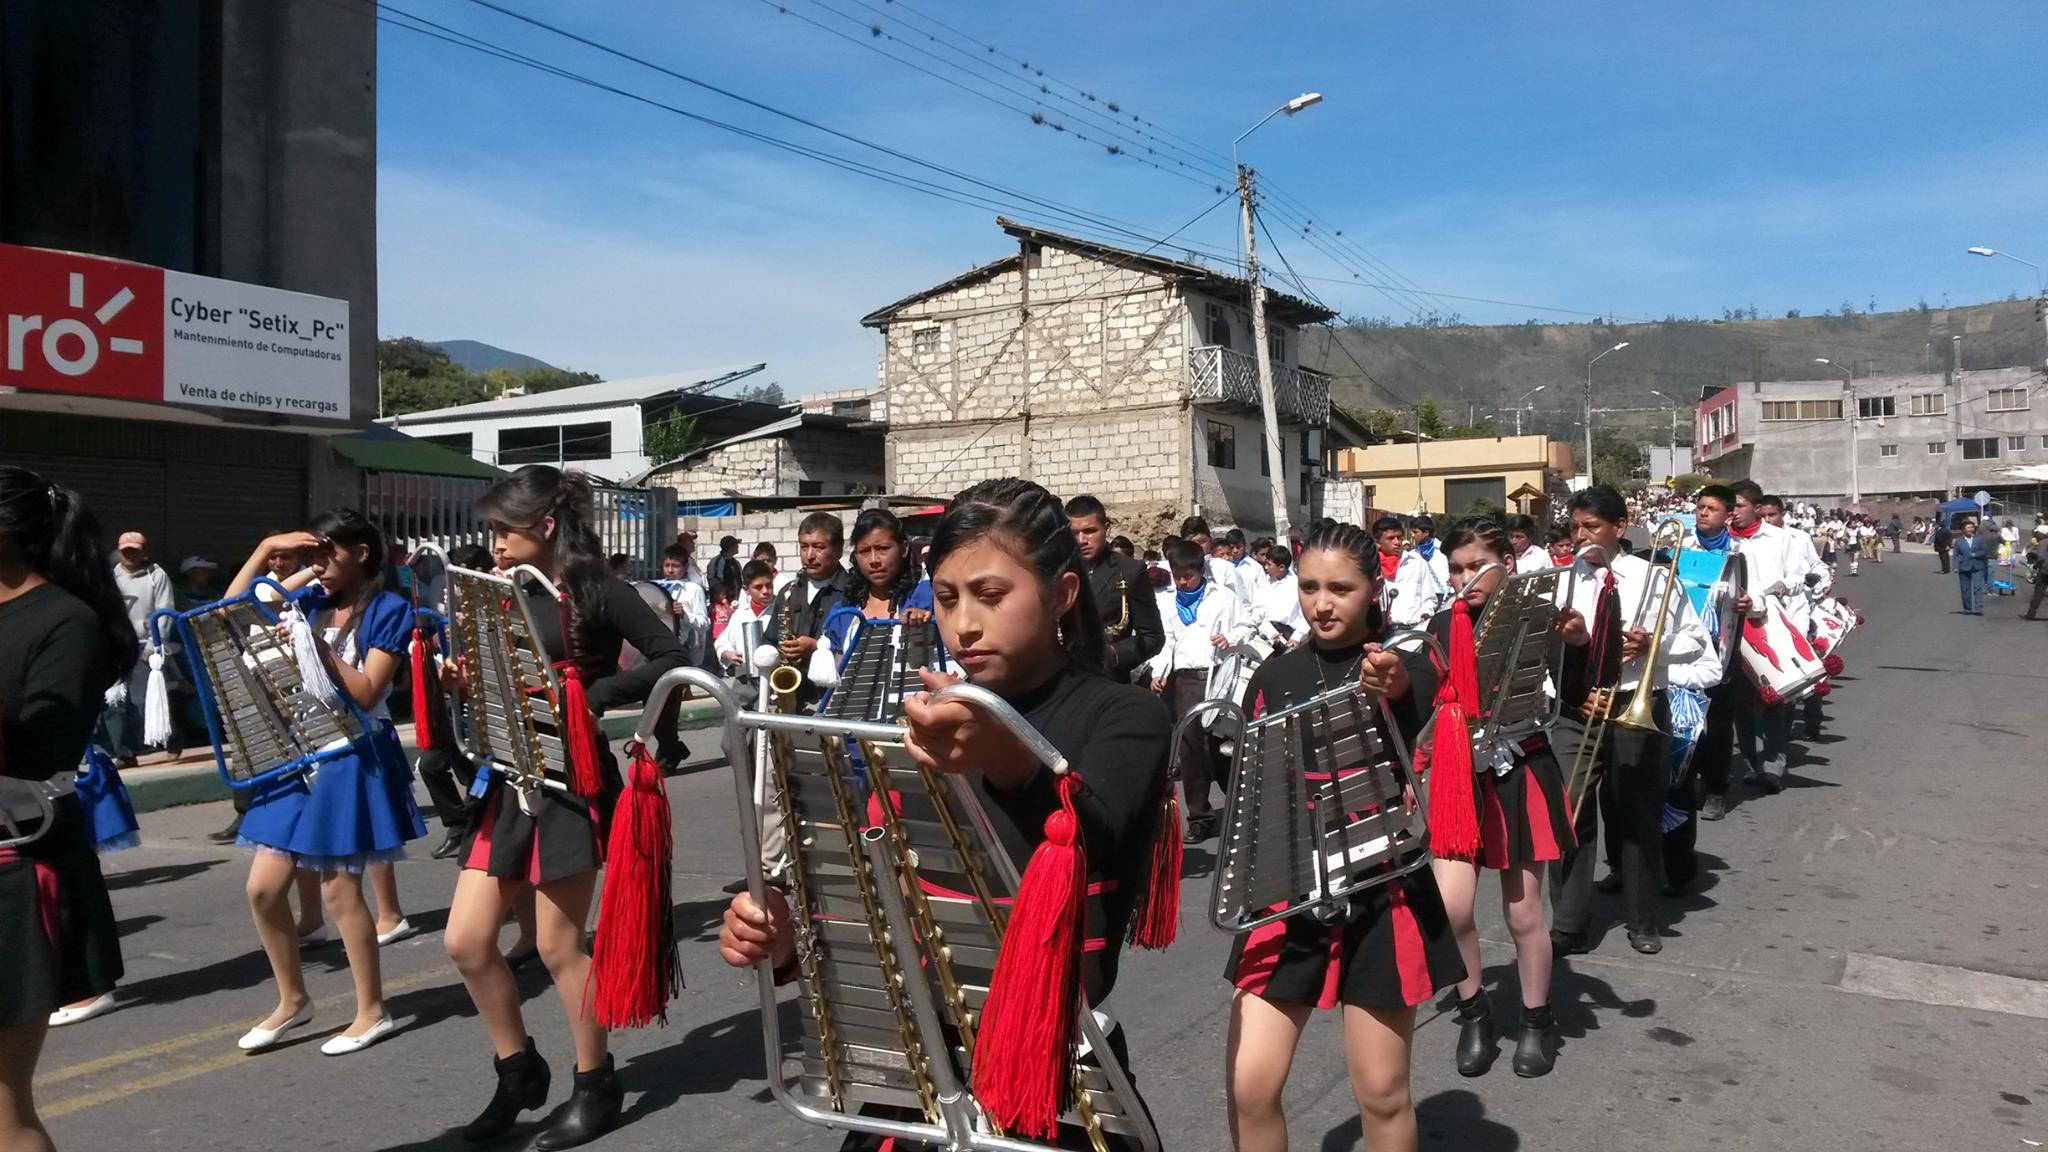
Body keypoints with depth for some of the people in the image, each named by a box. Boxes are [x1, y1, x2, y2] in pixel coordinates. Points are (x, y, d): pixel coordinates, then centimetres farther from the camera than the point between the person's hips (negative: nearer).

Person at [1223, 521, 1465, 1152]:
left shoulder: (1407, 671, -3)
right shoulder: (1274, 676, 5)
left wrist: (1395, 696, -35)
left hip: (1380, 897, -2)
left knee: (1382, 1092, 6)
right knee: (1249, 1086, -3)